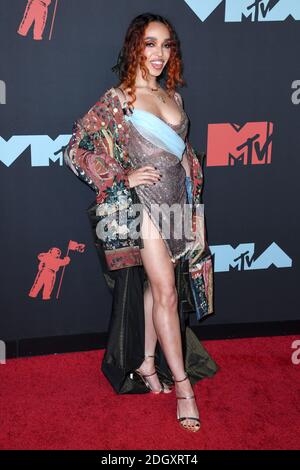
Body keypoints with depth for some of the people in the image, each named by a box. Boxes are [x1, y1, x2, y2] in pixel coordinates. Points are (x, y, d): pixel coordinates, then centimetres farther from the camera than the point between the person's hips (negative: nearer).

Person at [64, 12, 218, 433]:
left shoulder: (173, 97, 12)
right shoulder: (117, 99, -6)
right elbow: (75, 151, -8)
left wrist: (195, 206, 14)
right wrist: (123, 177, -12)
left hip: (176, 201, 6)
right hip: (144, 202, -6)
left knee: (155, 285, 13)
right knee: (167, 292, -8)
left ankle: (146, 363, 26)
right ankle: (183, 385, -1)